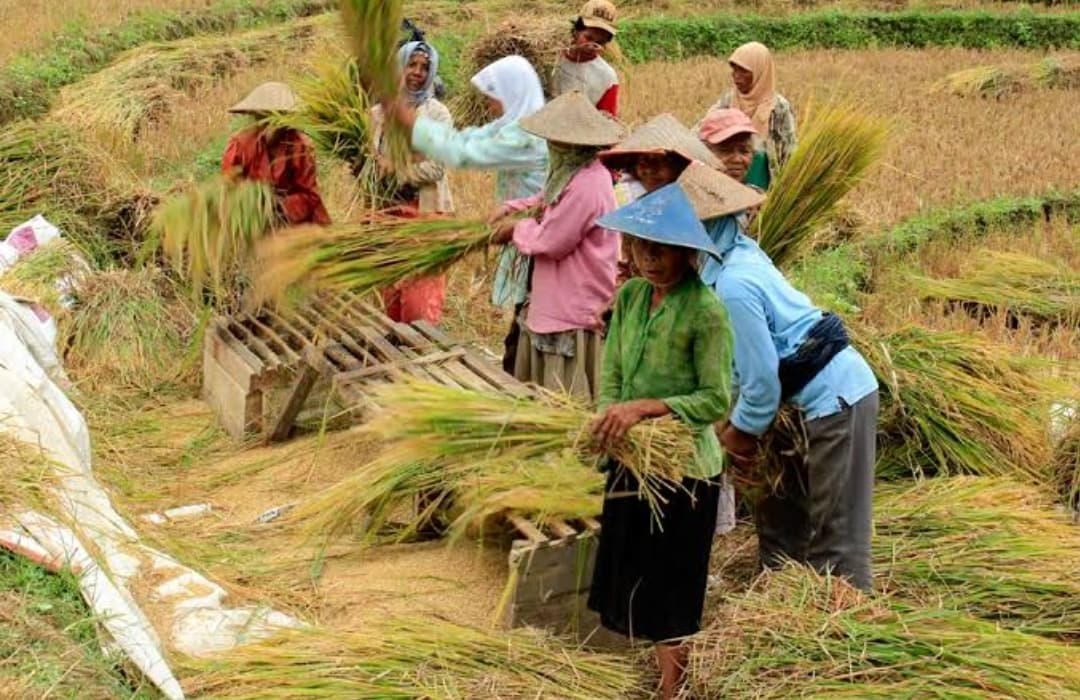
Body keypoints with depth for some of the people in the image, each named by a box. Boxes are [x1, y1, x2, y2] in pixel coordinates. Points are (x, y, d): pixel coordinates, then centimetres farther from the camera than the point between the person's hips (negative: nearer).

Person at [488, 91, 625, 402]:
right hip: (551, 307, 11)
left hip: (573, 320, -11)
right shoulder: (575, 173, 7)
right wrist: (511, 208, 9)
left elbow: (550, 242, -21)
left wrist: (516, 228, -4)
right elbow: (548, 200, 25)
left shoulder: (587, 186, -25)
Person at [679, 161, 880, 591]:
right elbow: (750, 362, 11)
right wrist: (734, 422, 8)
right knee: (779, 513, 21)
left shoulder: (734, 286, -24)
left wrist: (741, 431, -3)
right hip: (830, 393, 10)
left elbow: (761, 379, -19)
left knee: (835, 539, -2)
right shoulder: (742, 253, 5)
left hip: (836, 400, -10)